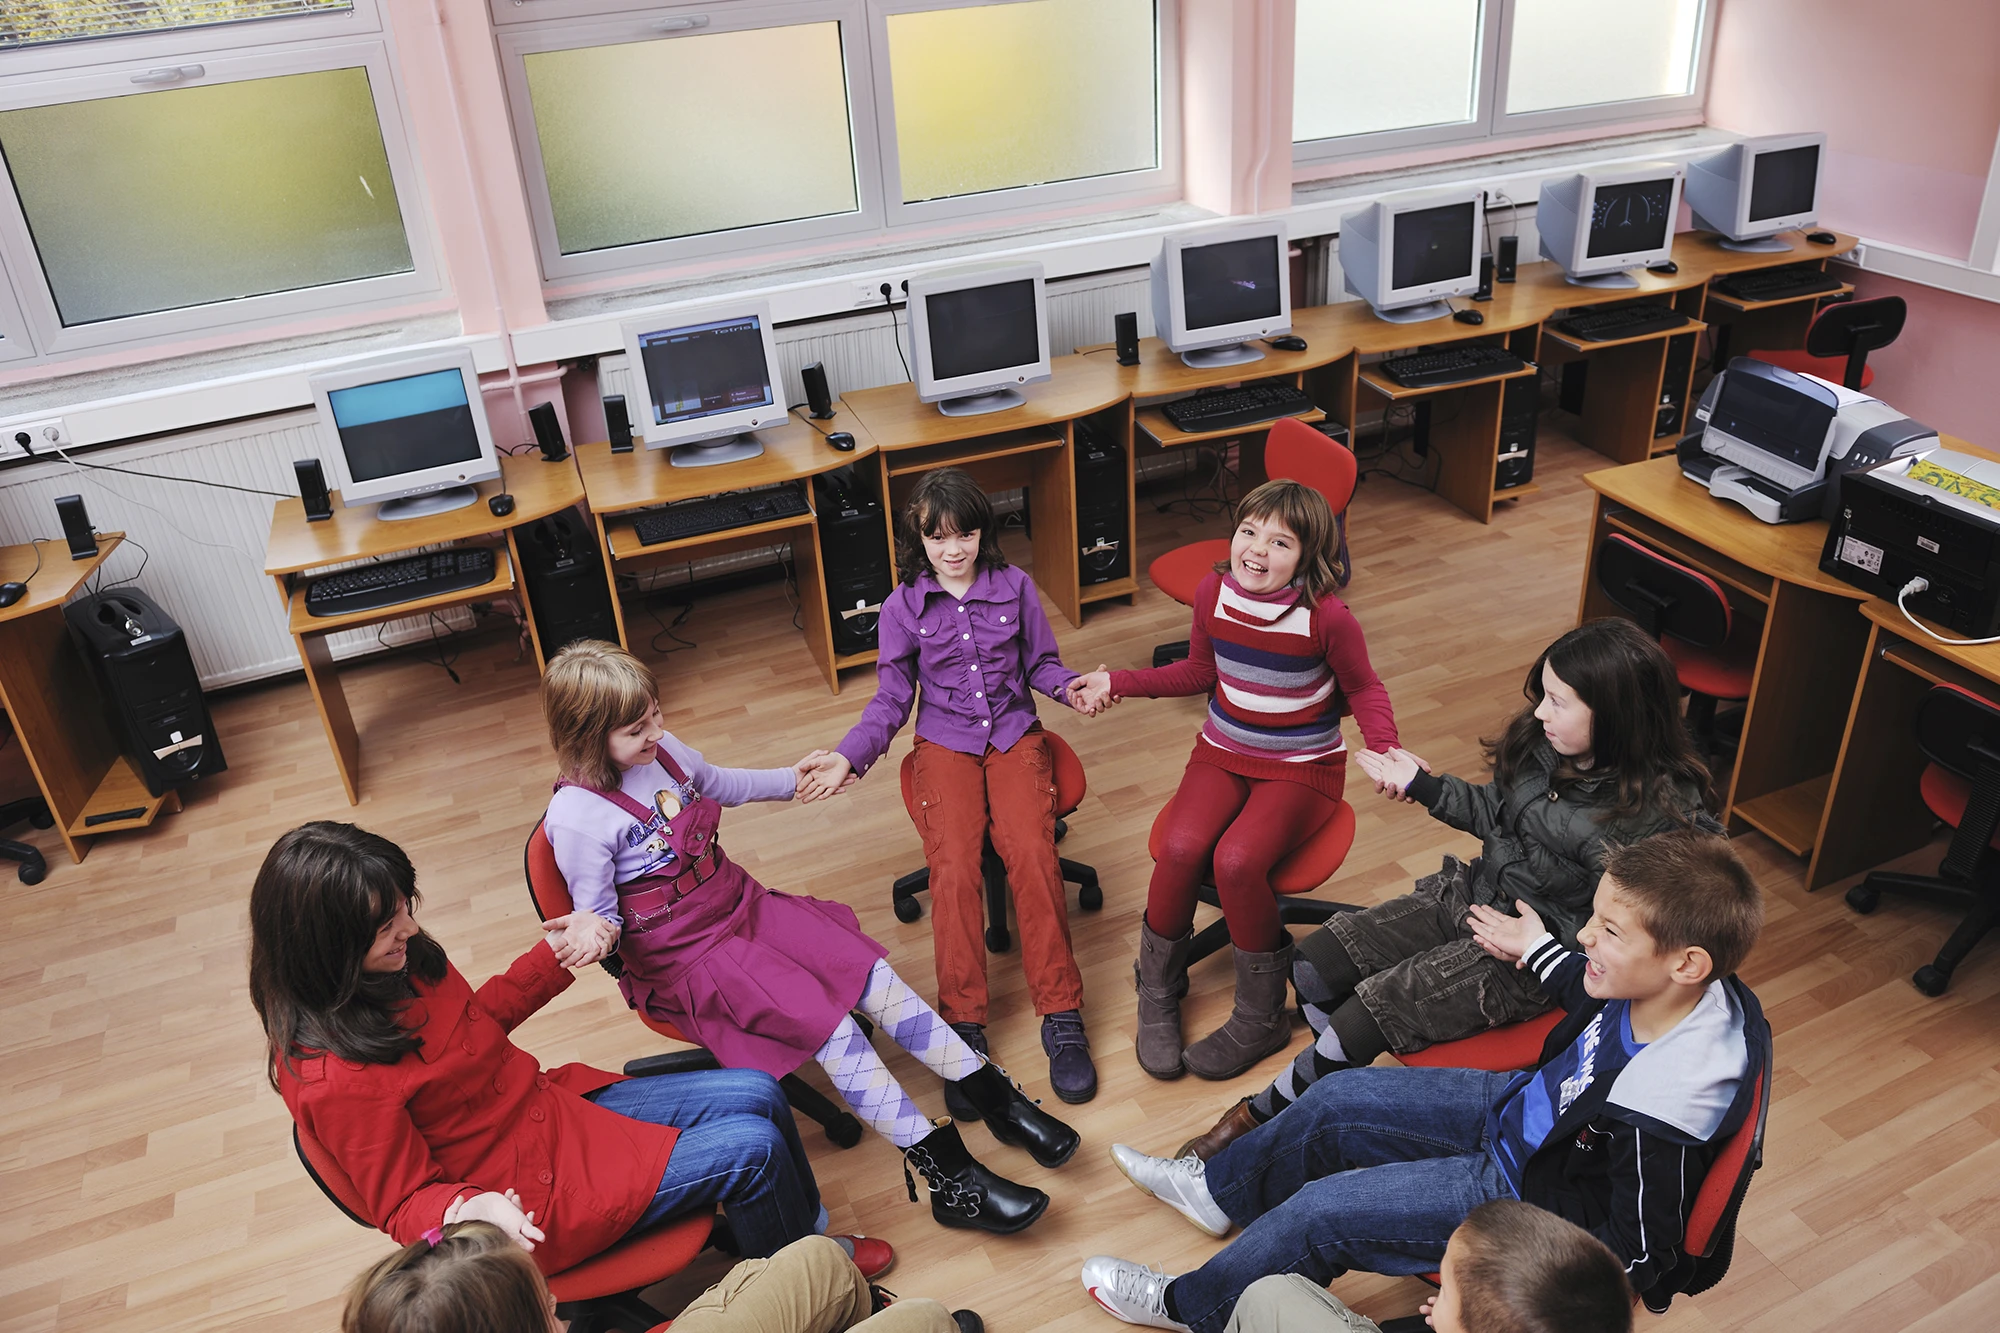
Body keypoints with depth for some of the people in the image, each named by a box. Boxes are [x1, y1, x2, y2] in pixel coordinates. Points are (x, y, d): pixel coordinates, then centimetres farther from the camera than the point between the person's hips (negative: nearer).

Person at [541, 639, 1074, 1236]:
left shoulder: (660, 750, 1)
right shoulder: (576, 817, -19)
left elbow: (718, 783, 24)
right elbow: (596, 912, -11)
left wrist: (790, 780, 24)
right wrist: (596, 934, -33)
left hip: (741, 906, 7)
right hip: (681, 958, -7)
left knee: (871, 972, -11)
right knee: (825, 1022, -23)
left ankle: (994, 1095, -3)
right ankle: (952, 1178, -21)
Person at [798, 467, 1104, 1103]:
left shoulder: (1016, 588, 4)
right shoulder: (903, 607, 3)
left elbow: (1041, 664, 11)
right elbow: (891, 699, 5)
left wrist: (1072, 688, -12)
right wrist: (848, 755, -10)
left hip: (1015, 736, 0)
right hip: (945, 746, 0)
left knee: (1032, 852, -26)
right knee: (954, 867, -25)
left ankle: (1062, 1016, -17)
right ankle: (964, 1028, -17)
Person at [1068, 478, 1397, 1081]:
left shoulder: (1327, 616, -18)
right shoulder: (1213, 592, -5)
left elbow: (1364, 689, -2)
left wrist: (1384, 748, -20)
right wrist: (1120, 682, 9)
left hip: (1303, 767, -4)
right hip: (1223, 751, 4)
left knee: (1237, 859, -28)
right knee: (1181, 847, -24)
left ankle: (1260, 1019, -4)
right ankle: (1158, 996, 1)